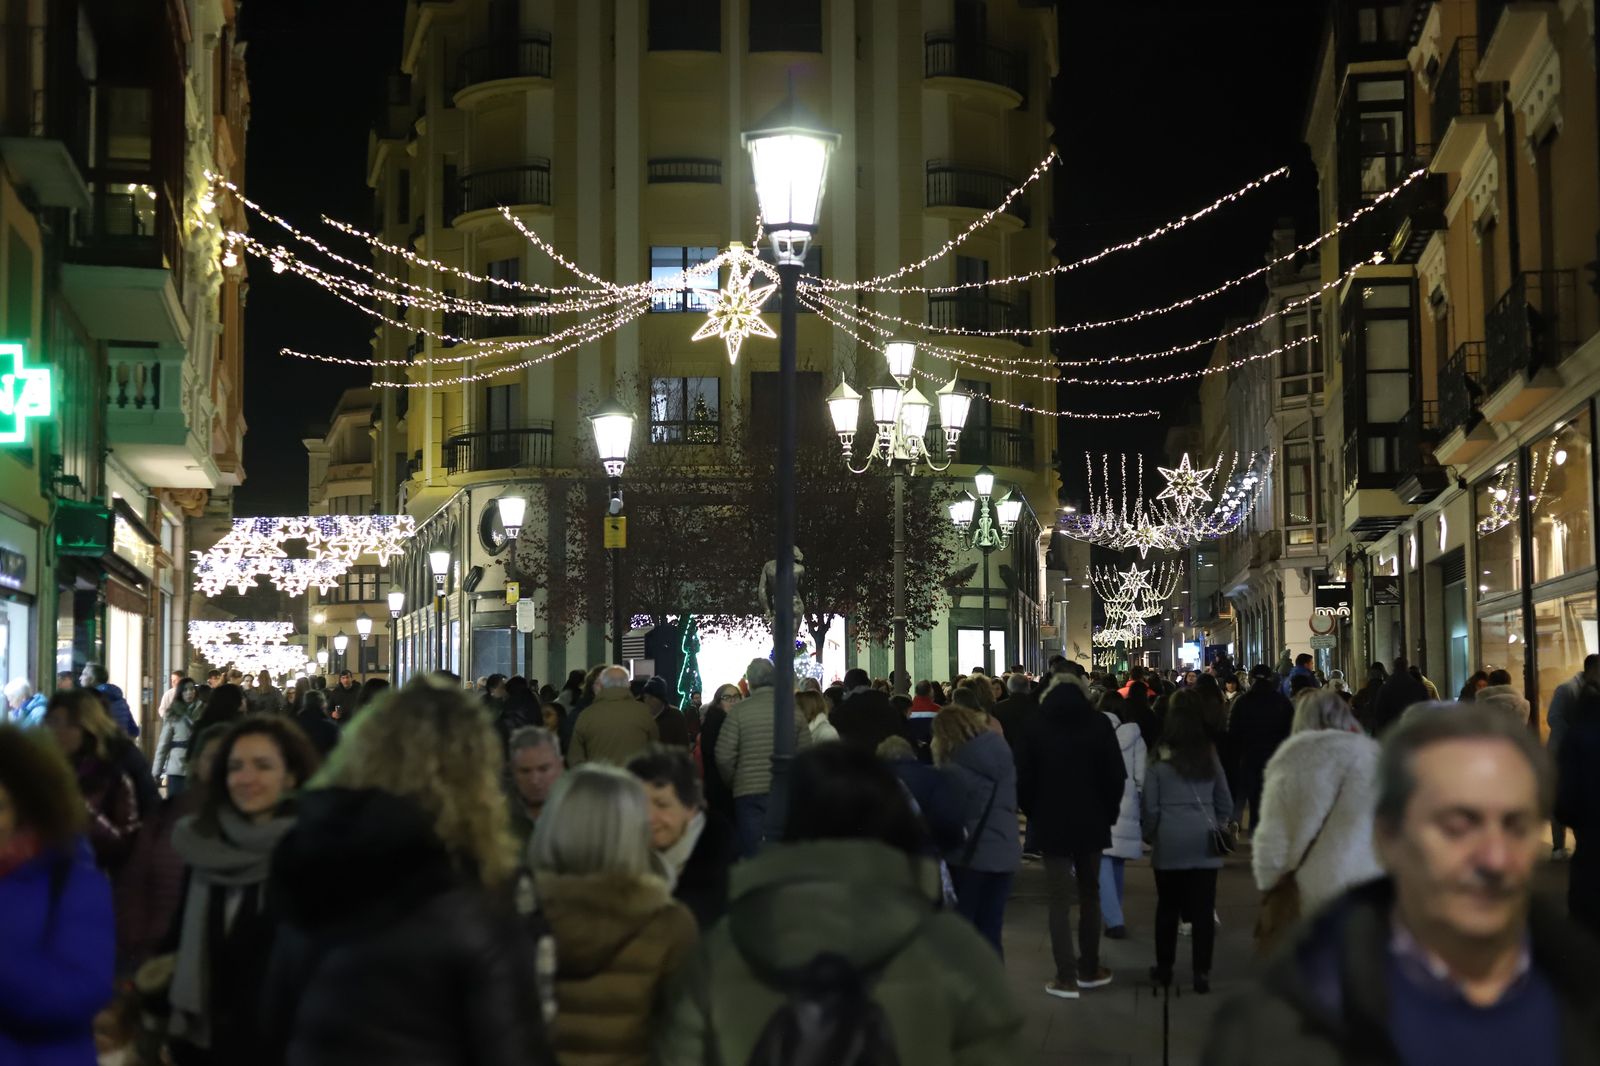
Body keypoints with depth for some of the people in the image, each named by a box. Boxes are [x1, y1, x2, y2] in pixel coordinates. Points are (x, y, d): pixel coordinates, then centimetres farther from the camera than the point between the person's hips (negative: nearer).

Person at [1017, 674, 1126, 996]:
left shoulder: (1036, 726, -3)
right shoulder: (1098, 723, -3)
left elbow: (1023, 778, -4)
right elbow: (1115, 775, -6)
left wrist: (1034, 814, 8)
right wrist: (1109, 813, 6)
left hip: (1052, 824, -1)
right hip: (1091, 822, 1)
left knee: (1060, 899, 0)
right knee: (1090, 894, 15)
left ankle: (1066, 976, -4)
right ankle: (1089, 969, 20)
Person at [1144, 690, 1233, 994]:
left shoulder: (1160, 759, -5)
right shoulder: (1210, 754, 4)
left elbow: (1150, 807, -3)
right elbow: (1225, 801, 9)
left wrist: (1150, 835, 12)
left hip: (1170, 843, -2)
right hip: (1204, 843, 2)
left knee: (1168, 908, 10)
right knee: (1203, 909, 2)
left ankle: (1164, 968, 20)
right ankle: (1202, 973, 2)